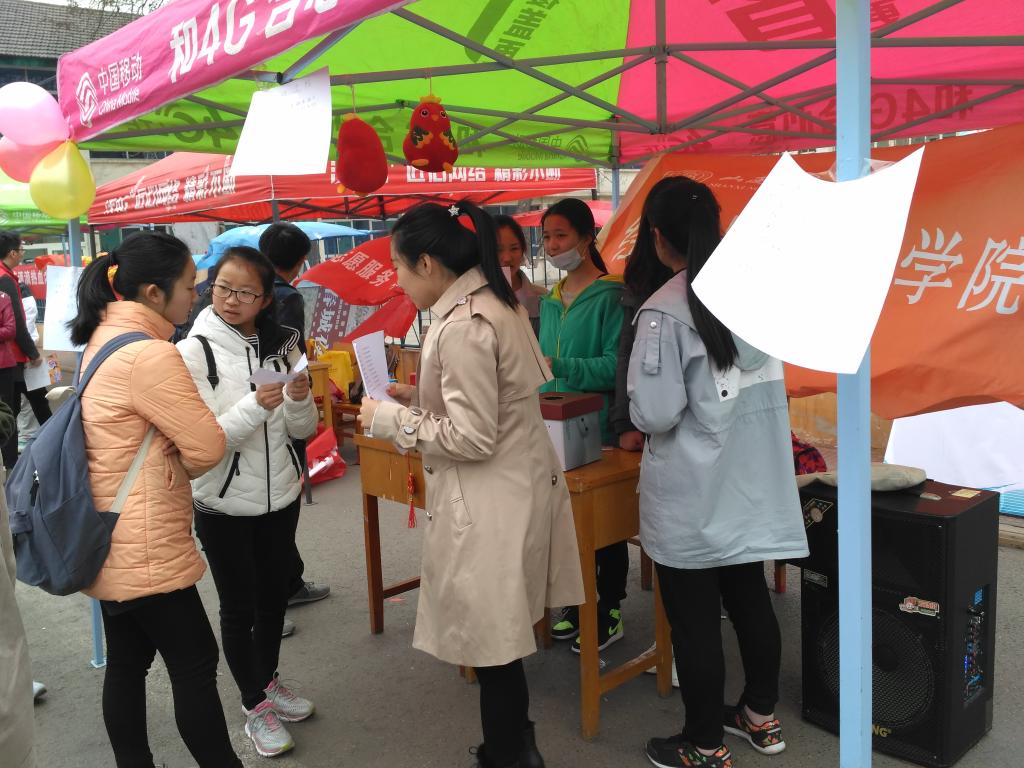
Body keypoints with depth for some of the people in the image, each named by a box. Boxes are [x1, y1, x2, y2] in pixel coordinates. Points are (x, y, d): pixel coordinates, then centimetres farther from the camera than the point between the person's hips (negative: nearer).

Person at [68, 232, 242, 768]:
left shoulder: (103, 338, 8)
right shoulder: (149, 354, -23)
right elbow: (208, 448, -20)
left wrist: (168, 459, -1)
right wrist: (176, 465, 1)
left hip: (111, 543, 9)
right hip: (144, 550, -9)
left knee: (127, 663, 18)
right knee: (195, 664, 4)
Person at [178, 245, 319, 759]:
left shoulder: (281, 346, -1)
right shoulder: (194, 351, -14)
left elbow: (303, 430, 2)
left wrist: (300, 400, -19)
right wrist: (255, 407, -31)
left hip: (280, 494, 4)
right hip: (223, 503, -4)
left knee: (274, 595, 19)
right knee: (238, 605, 10)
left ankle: (268, 681, 42)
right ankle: (255, 707, 28)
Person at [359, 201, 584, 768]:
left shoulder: (463, 326, -22)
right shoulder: (495, 301, 9)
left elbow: (472, 438, -21)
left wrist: (391, 419, -11)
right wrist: (422, 398, 13)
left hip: (489, 502, -10)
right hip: (517, 483, 10)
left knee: (492, 640, 6)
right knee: (500, 633, 21)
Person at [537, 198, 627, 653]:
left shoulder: (610, 296, -11)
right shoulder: (550, 301, 12)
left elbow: (615, 366, -18)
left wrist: (559, 367, -28)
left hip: (599, 431, -6)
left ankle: (610, 614, 18)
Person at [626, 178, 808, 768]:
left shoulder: (665, 310, -20)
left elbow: (655, 413, -20)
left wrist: (640, 394, 0)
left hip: (693, 495, -7)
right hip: (753, 481, 7)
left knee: (694, 620, 7)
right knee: (751, 600, 20)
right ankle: (761, 717, 38)